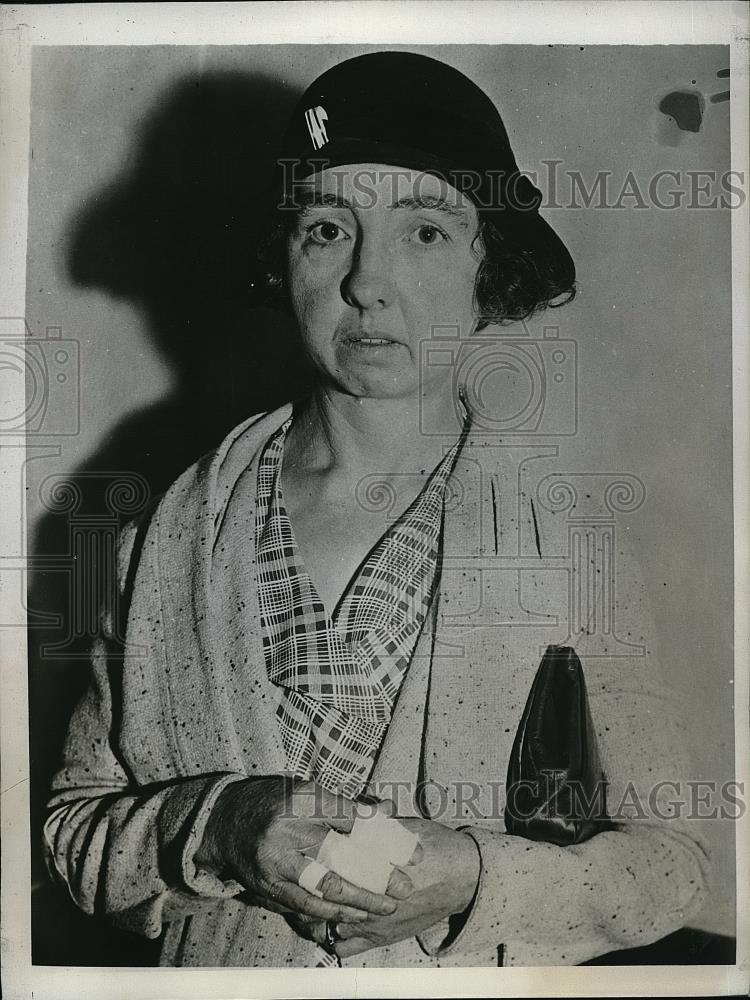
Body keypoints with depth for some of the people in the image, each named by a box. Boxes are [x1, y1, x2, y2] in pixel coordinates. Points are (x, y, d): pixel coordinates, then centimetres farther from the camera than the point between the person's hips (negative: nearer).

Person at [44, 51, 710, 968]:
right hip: (223, 969, 1)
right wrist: (221, 832, -23)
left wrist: (474, 877, -24)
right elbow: (75, 823, -5)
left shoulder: (571, 527, -14)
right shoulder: (180, 527, -10)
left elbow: (672, 861, -10)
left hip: (479, 969, 0)